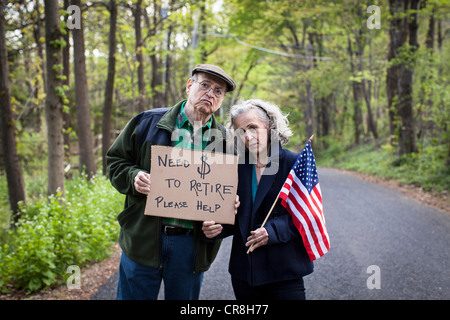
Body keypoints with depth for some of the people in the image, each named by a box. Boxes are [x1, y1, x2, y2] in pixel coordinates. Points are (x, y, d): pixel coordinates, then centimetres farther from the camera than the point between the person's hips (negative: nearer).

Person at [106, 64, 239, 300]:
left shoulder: (225, 141, 7)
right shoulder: (148, 122, 2)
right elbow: (115, 160, 7)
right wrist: (134, 177, -13)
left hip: (191, 245, 2)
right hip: (144, 238, -1)